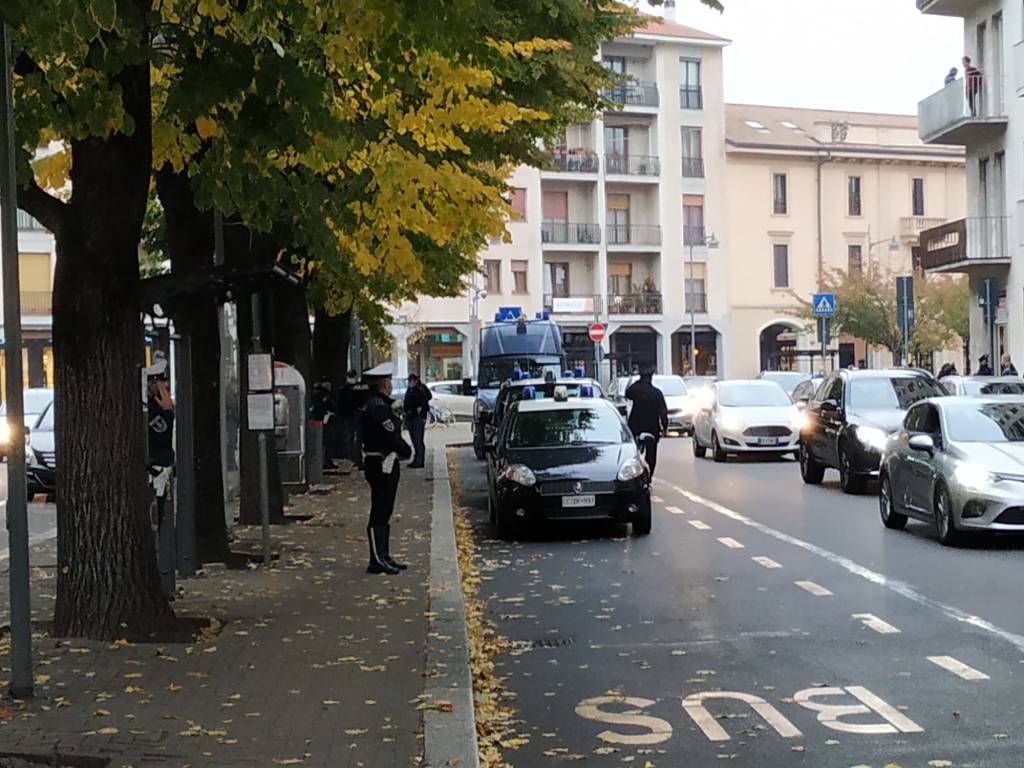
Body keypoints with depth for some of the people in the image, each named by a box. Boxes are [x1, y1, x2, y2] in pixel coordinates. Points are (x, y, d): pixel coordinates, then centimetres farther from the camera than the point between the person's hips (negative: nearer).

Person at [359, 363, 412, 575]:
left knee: (383, 512, 16)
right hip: (382, 464, -11)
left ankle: (383, 557, 24)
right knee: (379, 513, -6)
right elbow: (391, 436, -21)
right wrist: (407, 451, -5)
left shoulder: (373, 404, 15)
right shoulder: (378, 406, -18)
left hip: (385, 464, 11)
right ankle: (378, 560, -1)